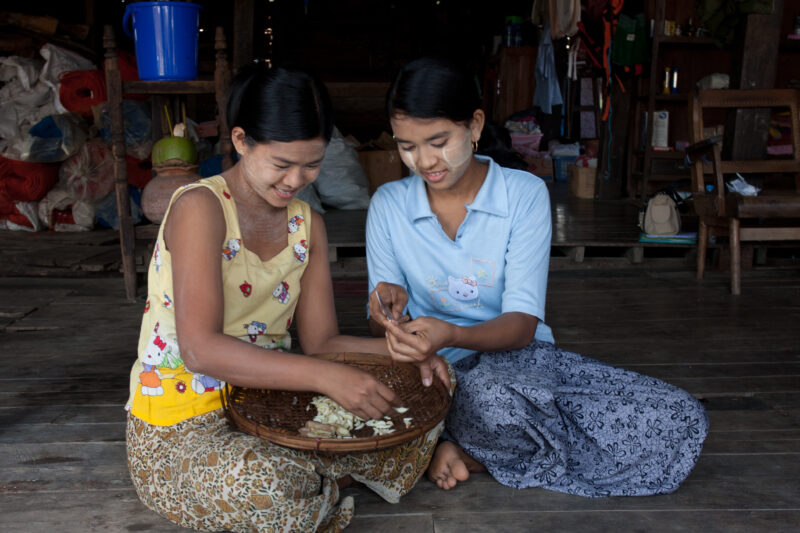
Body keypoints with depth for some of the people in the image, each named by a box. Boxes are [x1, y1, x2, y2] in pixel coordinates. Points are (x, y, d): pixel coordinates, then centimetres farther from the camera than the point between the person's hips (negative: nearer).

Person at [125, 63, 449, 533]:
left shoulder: (307, 224, 5)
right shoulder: (200, 207, -17)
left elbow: (321, 341, 3)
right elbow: (200, 349, -29)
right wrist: (324, 376, -38)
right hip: (179, 430, -5)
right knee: (265, 484, -38)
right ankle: (324, 483, -6)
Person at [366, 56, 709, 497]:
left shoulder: (524, 194, -5)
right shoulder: (387, 205, 0)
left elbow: (523, 324, -13)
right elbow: (381, 325, 2)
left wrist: (452, 335, -33)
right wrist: (389, 312, -24)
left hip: (519, 354, 3)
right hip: (441, 370, -3)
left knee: (684, 420, -14)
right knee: (497, 399, -41)